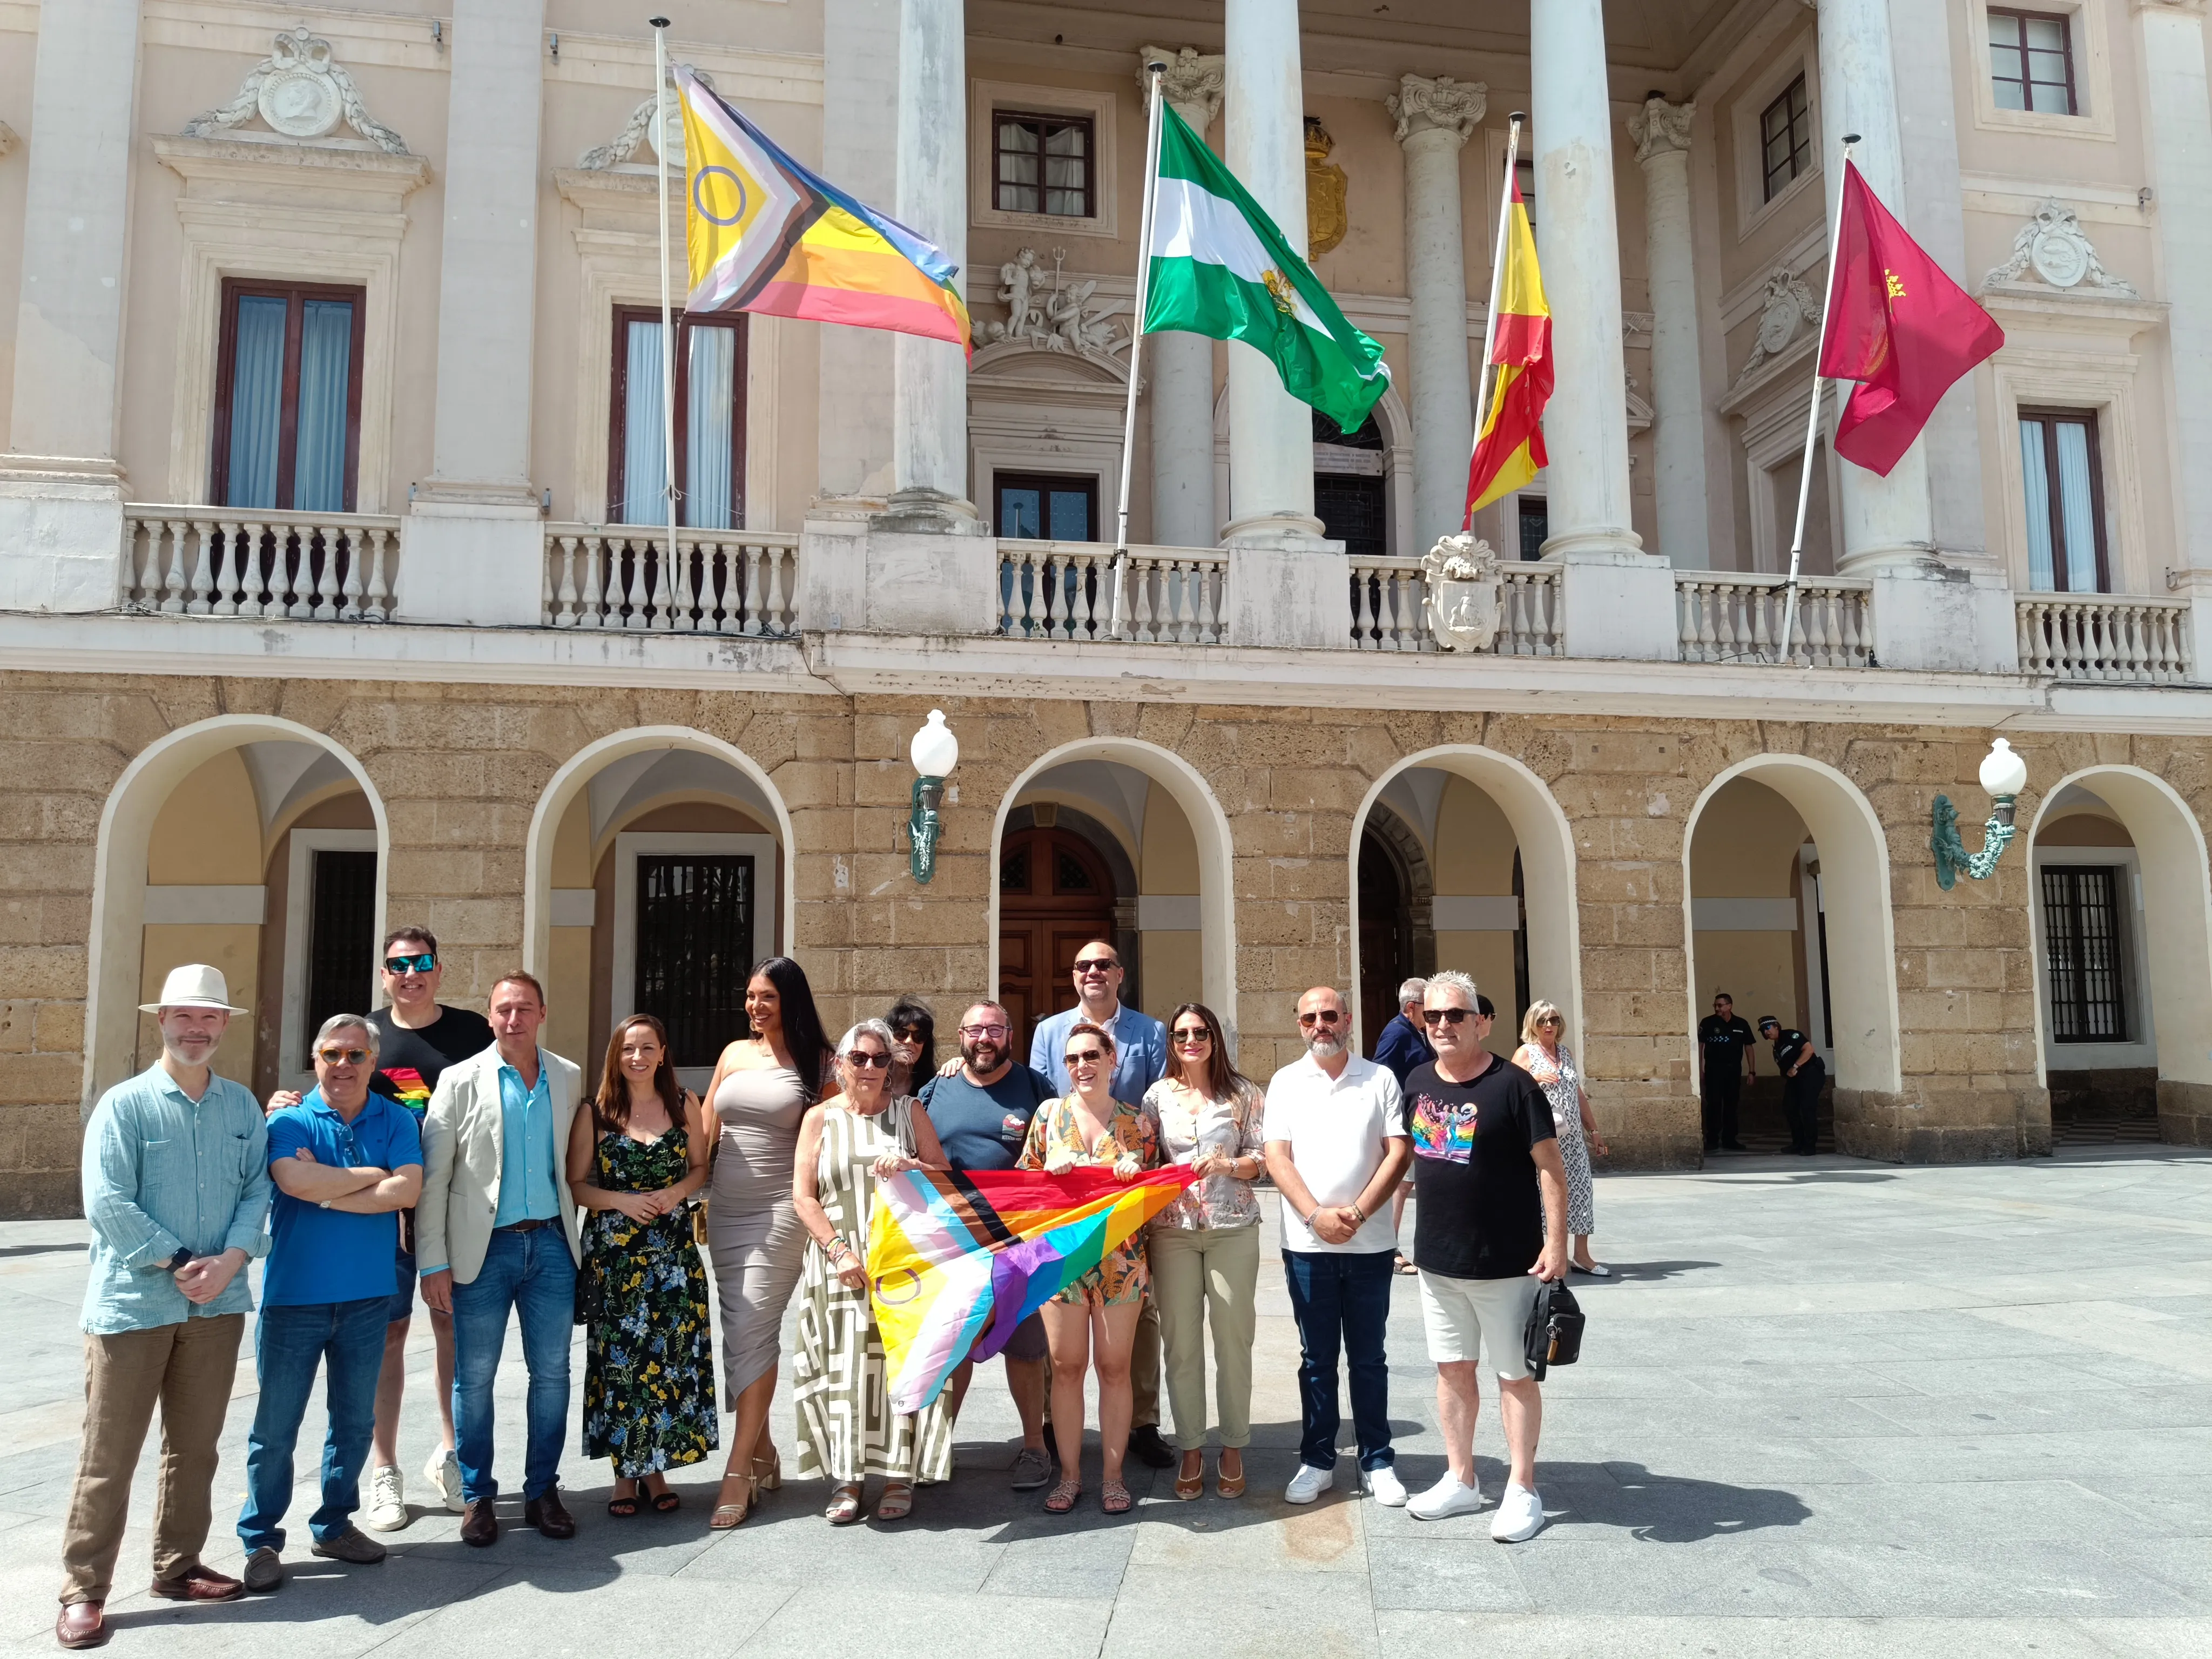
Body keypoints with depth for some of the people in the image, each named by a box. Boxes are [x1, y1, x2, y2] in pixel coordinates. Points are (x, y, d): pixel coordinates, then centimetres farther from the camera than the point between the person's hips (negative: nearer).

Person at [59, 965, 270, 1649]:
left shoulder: (243, 1106, 5)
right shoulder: (124, 1104, -7)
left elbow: (258, 1189, 2)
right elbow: (107, 1204, -13)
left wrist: (231, 1259, -13)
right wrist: (178, 1264, -16)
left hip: (217, 1304, 4)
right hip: (132, 1303, -4)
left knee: (195, 1446, 14)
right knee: (109, 1454, 3)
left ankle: (178, 1566, 28)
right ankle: (84, 1591, 14)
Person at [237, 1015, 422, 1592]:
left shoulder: (396, 1121, 3)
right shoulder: (288, 1120, -4)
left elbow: (408, 1190, -12)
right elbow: (295, 1182, -22)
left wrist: (326, 1191, -15)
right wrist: (373, 1175, -12)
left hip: (368, 1299, 3)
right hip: (294, 1298, -2)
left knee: (355, 1422, 13)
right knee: (275, 1426, 4)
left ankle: (334, 1526, 30)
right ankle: (261, 1540, 19)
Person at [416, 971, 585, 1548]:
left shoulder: (569, 1078, 5)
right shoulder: (460, 1081, -3)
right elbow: (433, 1178, -4)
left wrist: (578, 1237, 8)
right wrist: (434, 1263, -7)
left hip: (552, 1243, 3)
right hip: (484, 1247, -2)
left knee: (551, 1373, 7)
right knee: (475, 1378, 5)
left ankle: (542, 1491, 21)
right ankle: (476, 1497, 20)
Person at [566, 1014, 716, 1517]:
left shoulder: (685, 1105, 4)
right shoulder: (596, 1113, -1)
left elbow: (701, 1167, 11)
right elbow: (574, 1184, 0)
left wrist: (677, 1192, -9)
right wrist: (622, 1201, -14)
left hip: (673, 1249, 1)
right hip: (611, 1252, -1)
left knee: (671, 1356, 1)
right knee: (618, 1357, 1)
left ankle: (655, 1469, 16)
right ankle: (624, 1473, 14)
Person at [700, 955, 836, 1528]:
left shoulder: (816, 1062, -2)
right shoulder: (735, 1053, 11)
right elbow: (704, 1130, 14)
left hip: (780, 1212, -5)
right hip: (726, 1210, 5)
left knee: (753, 1332, -10)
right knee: (741, 1334, 9)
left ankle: (738, 1473, -6)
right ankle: (762, 1454, 22)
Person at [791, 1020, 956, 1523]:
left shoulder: (909, 1112, 9)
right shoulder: (820, 1118, 7)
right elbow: (803, 1196, 1)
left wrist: (911, 1167, -12)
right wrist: (839, 1251, -10)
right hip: (841, 1263, 0)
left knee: (898, 1362, -2)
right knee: (842, 1365, -3)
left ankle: (899, 1474, 9)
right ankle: (846, 1478, 8)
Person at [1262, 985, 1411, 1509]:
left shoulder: (1380, 1079, 3)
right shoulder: (1286, 1083, 4)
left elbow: (1397, 1152, -3)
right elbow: (1277, 1157, -2)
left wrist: (1358, 1212, -13)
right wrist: (1315, 1215, -14)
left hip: (1370, 1243, 0)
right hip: (1307, 1244, 0)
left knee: (1368, 1358, 9)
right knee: (1317, 1358, 9)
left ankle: (1377, 1461, 20)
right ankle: (1317, 1461, 20)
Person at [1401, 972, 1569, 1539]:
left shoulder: (1513, 1085, -13)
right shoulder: (1419, 1083, 4)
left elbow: (1551, 1169, -12)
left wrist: (1556, 1244, -17)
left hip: (1506, 1261, -5)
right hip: (1437, 1259, 6)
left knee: (1515, 1374, 8)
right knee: (1452, 1368, 15)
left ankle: (1522, 1491, 21)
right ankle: (1460, 1480, 30)